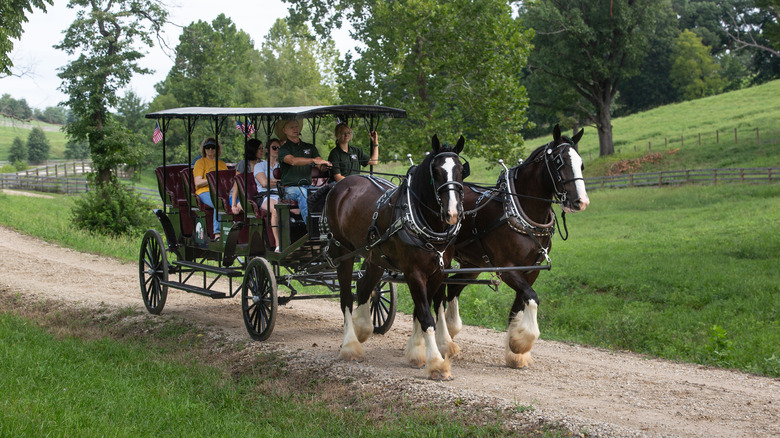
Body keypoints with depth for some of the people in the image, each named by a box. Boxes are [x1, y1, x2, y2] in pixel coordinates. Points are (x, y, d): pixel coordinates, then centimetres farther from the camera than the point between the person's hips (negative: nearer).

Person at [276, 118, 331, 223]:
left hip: (308, 186, 4)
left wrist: (324, 165, -18)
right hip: (291, 188, -4)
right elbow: (293, 161, -18)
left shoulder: (310, 147, 20)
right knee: (303, 194, -35)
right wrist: (314, 160, -30)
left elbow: (321, 166, 8)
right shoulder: (283, 149, 4)